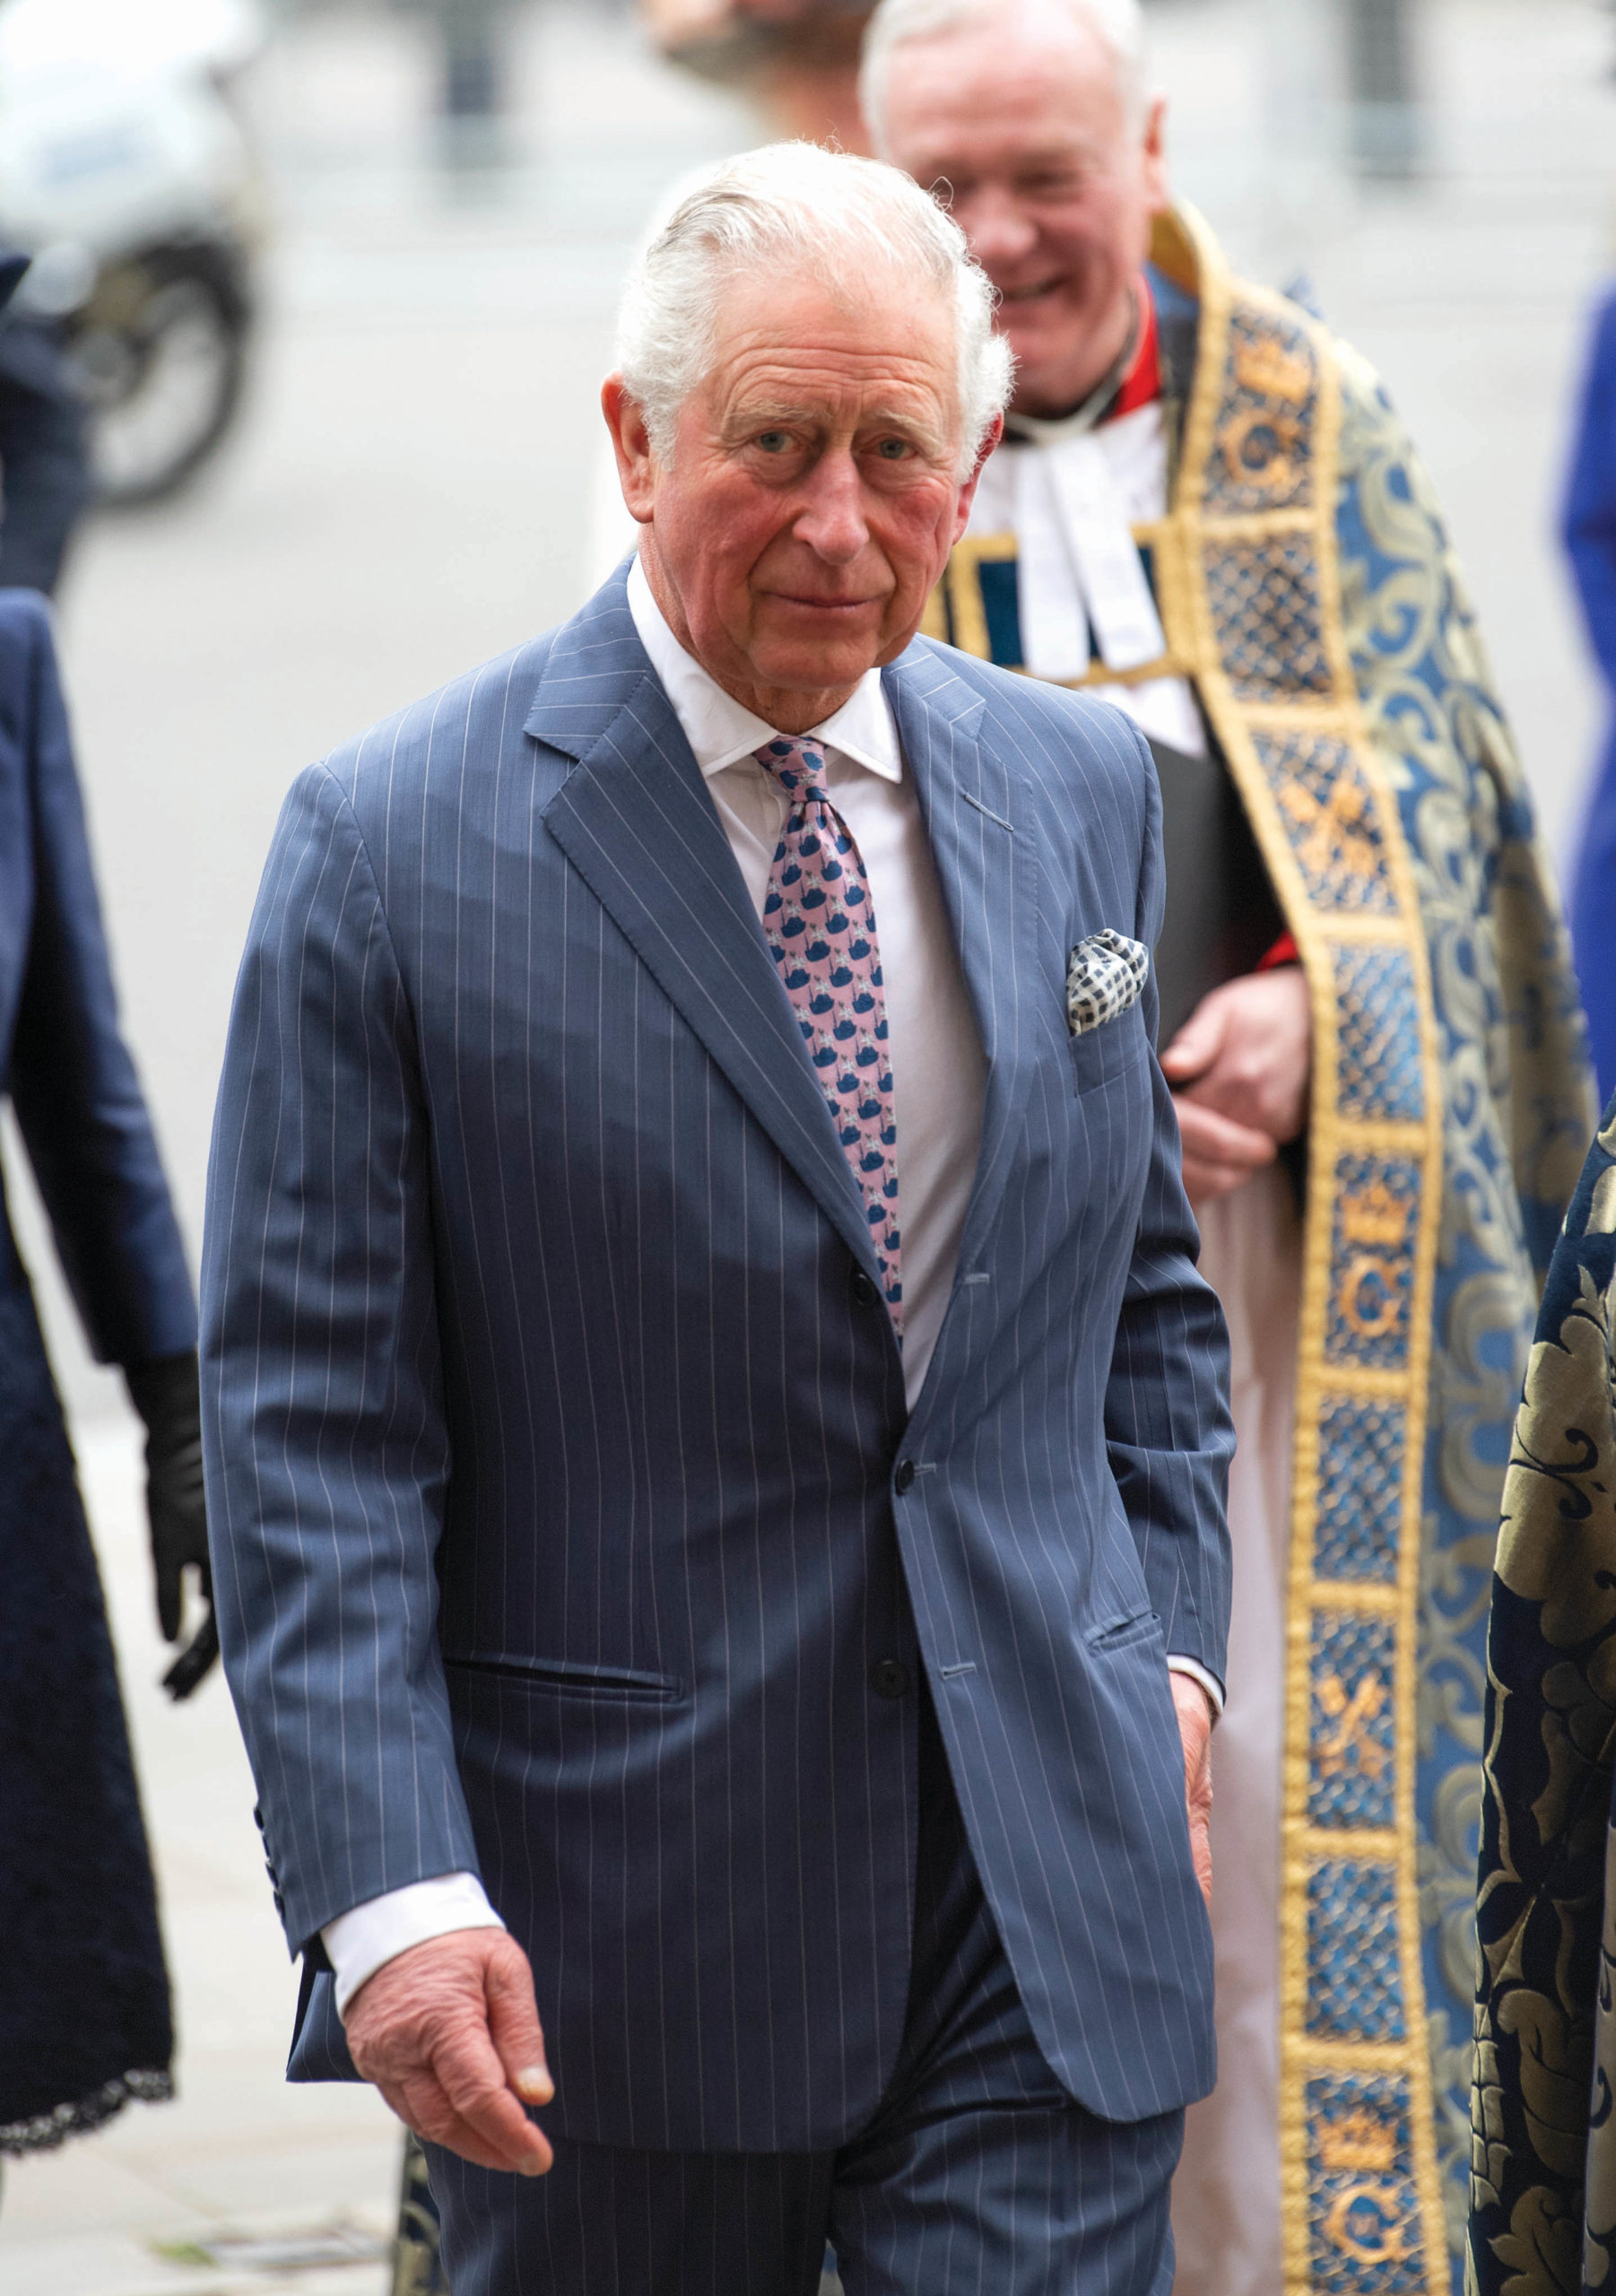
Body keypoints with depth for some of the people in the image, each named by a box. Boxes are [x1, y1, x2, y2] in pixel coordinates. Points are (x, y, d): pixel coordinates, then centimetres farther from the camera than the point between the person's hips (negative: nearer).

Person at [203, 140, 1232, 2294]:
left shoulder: (1080, 789, 8)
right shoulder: (394, 847, -8)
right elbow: (310, 1424, -10)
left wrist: (1170, 1647, 8)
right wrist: (388, 1895, -17)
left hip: (1048, 1898, 3)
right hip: (619, 1933, -3)